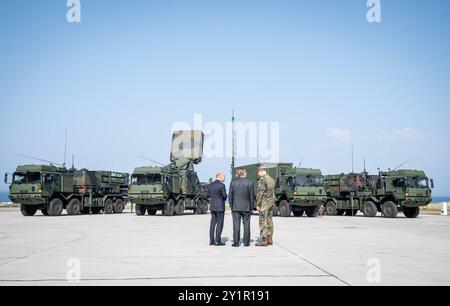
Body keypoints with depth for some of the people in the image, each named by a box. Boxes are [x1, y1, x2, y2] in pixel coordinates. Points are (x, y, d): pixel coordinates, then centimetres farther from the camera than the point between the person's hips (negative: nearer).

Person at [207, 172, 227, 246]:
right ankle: (218, 241, -2)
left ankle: (211, 241, 13)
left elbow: (208, 196, 11)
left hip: (212, 207, 6)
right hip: (220, 207, -6)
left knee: (213, 224, 11)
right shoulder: (222, 185, -14)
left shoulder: (210, 185, 6)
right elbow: (225, 196, -12)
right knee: (219, 224, -1)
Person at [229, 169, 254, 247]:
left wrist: (231, 206, 10)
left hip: (236, 207, 0)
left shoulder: (233, 183, -1)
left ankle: (236, 242, 1)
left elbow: (230, 196, 1)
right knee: (246, 224, 7)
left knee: (236, 225, 2)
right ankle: (246, 242, 8)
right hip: (246, 207, 0)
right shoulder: (250, 183, -3)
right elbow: (252, 197, -1)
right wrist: (251, 207, 6)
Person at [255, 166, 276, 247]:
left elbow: (260, 192, -17)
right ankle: (270, 239, 14)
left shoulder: (262, 179, -13)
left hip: (264, 203, -9)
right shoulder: (271, 179, 14)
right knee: (269, 221, 12)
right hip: (271, 202, 9)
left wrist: (257, 204, -12)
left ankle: (264, 240, -7)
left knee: (263, 221, -6)